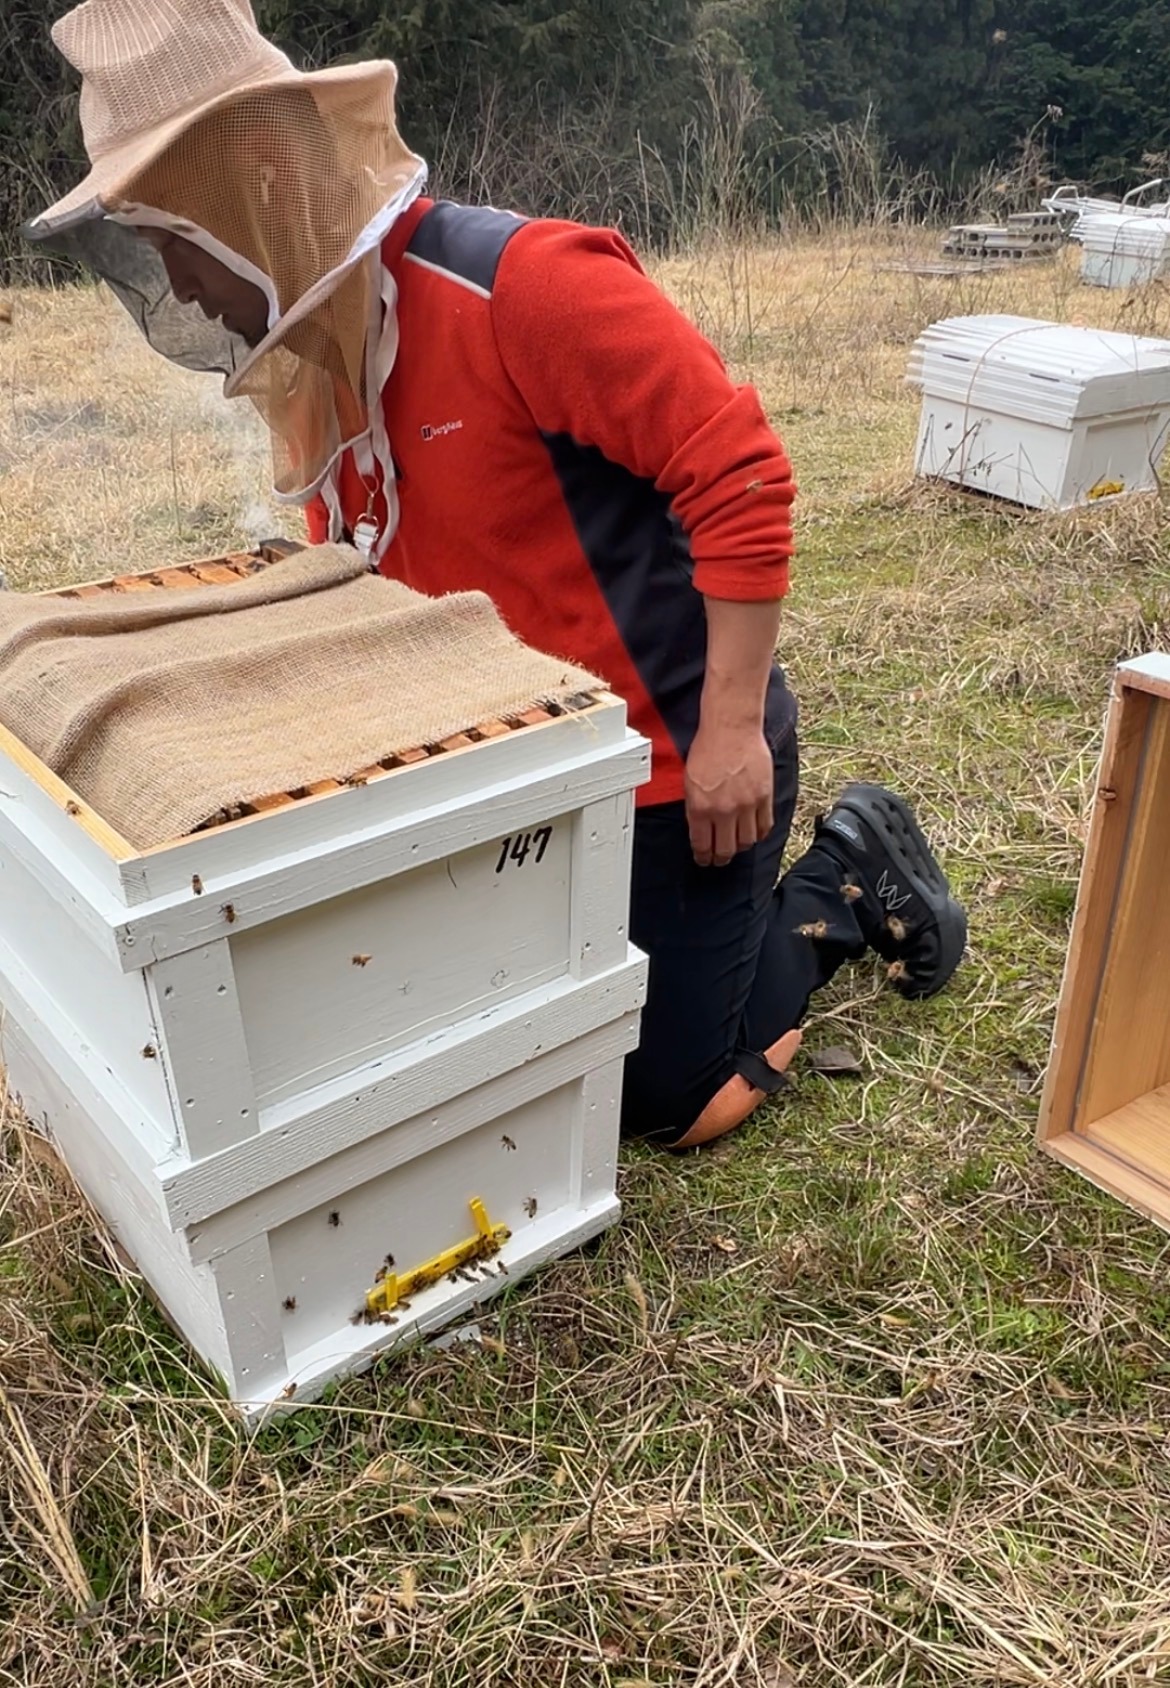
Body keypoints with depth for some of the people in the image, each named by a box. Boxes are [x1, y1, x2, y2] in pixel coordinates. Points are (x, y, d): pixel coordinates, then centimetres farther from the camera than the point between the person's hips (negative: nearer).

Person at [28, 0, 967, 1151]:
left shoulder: (524, 283, -23)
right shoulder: (306, 365, 3)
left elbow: (739, 474, -24)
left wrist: (732, 730, -23)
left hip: (678, 765, -8)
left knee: (663, 1101, 4)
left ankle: (852, 871, 23)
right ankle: (727, 917, 35)